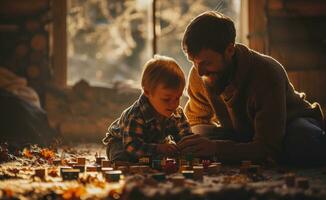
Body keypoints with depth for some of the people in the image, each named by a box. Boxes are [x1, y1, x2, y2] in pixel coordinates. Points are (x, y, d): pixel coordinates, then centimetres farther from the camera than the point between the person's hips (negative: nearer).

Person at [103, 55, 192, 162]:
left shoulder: (177, 113, -21)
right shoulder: (135, 116, -42)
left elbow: (186, 135, -12)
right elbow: (131, 146, -48)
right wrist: (158, 148, -60)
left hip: (154, 142, 5)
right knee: (123, 157, -34)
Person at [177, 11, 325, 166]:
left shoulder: (268, 73, -34)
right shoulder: (198, 75, -16)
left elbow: (268, 149, -37)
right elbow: (197, 121, 2)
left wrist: (215, 148, -52)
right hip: (244, 135, 5)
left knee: (307, 143, -41)